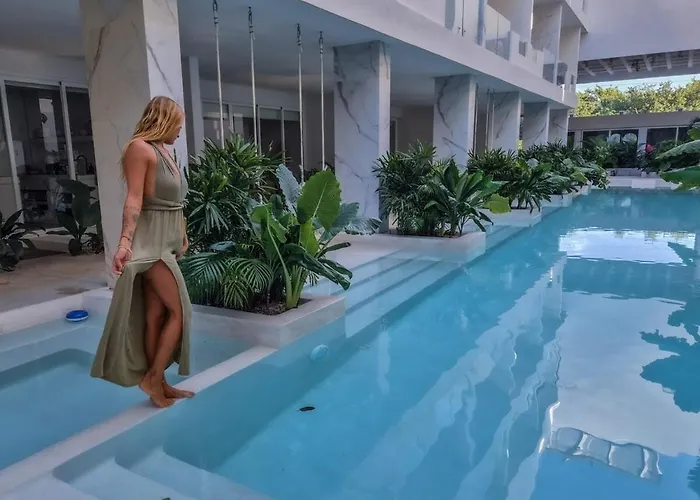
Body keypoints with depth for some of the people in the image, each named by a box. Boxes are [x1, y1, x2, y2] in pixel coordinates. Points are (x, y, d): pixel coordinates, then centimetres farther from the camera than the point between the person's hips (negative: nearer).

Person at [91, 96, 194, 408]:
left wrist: (183, 237, 24)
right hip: (151, 242, -9)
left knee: (156, 315, 10)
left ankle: (159, 383, 18)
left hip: (168, 241, 9)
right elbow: (134, 198, -20)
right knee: (180, 310, -7)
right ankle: (152, 379, 6)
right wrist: (126, 241, -28)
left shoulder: (164, 151, 17)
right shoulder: (140, 148, -11)